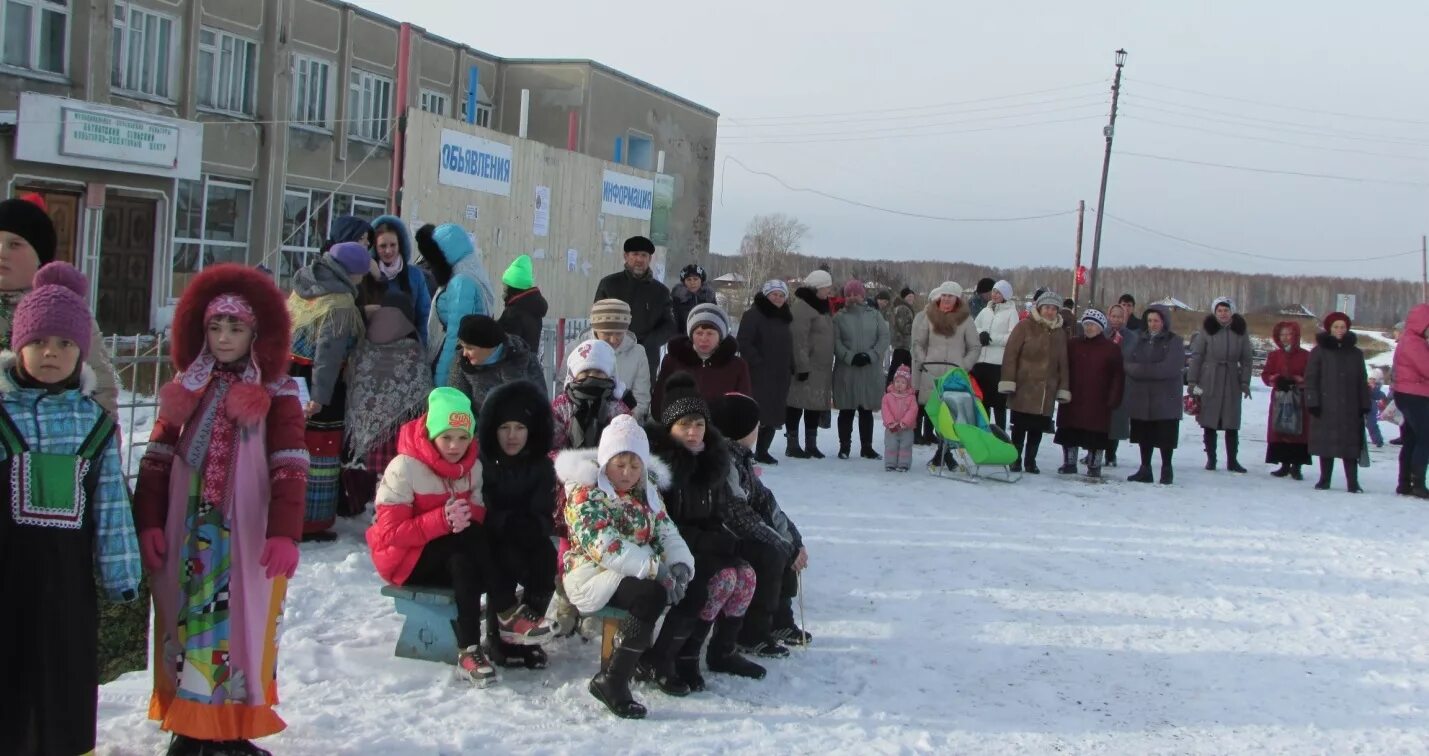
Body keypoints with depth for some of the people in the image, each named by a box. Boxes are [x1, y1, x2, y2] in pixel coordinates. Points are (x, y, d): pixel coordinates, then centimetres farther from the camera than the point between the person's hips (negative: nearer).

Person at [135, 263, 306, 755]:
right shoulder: (186, 390, 10)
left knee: (242, 627, 0)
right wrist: (149, 524, -2)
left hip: (246, 539, -3)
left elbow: (289, 469, -9)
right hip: (186, 535, 3)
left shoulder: (276, 395, -2)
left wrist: (284, 534, -18)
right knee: (185, 625, 8)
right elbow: (156, 461, 7)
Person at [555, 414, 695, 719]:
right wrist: (656, 568, -28)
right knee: (651, 595, -33)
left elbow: (666, 531, 9)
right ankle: (612, 681, -27)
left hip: (642, 572, 7)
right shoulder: (585, 493, -10)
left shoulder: (647, 490, 14)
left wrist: (680, 563, -14)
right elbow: (604, 547, -22)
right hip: (593, 574, -7)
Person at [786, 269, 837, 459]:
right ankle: (792, 445, 3)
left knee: (817, 404, 11)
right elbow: (798, 340, -20)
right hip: (805, 367, -9)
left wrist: (829, 364, 21)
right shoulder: (801, 307, -14)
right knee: (797, 404, -3)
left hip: (821, 368, 9)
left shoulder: (822, 306, 17)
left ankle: (811, 444, 19)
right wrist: (802, 366, -23)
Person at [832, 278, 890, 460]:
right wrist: (851, 357, -16)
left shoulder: (874, 315, 8)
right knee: (847, 410, 3)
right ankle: (844, 446, 11)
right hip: (846, 371, -1)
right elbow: (836, 342, -3)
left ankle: (867, 447, 15)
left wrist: (870, 355, -12)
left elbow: (884, 338, 1)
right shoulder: (839, 317, 5)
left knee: (867, 410, 8)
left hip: (870, 371, 1)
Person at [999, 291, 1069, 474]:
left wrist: (1063, 389, 9)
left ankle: (1030, 460, 17)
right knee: (1020, 426, 2)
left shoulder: (1060, 333, 12)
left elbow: (1063, 363, 14)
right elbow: (1010, 354, -6)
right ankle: (1016, 459, 12)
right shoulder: (1025, 326, -2)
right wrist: (1008, 381, -12)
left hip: (1046, 391, 4)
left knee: (1038, 428, 6)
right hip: (1023, 388, -4)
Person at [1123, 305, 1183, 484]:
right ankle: (1145, 469, 18)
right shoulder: (1140, 339, 13)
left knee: (1166, 436, 2)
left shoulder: (1174, 342, -3)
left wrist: (1141, 369, -14)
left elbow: (1170, 368, -16)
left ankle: (1167, 469, 15)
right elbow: (1128, 363, 2)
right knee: (1144, 436, 9)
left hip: (1165, 399, -4)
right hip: (1141, 397, 4)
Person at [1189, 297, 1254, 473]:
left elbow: (1246, 359, 4)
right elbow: (1196, 356, -2)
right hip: (1209, 381, -1)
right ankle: (1211, 459, 12)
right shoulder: (1207, 330, -3)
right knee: (1209, 421, 3)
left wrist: (1245, 382, -2)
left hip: (1232, 382, 1)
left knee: (1232, 422, 4)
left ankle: (1232, 460, 11)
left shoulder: (1240, 331, 2)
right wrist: (1192, 381, -5)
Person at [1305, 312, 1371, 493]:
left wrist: (1364, 405, 6)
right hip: (1326, 407, -2)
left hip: (1350, 407, 2)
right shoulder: (1319, 351, 3)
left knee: (1351, 443, -2)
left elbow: (1362, 382, 13)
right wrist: (1312, 402, -9)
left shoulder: (1355, 354, 12)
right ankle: (1324, 480, 12)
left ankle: (1352, 483, -2)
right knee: (1326, 443, 3)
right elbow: (1310, 379, 0)